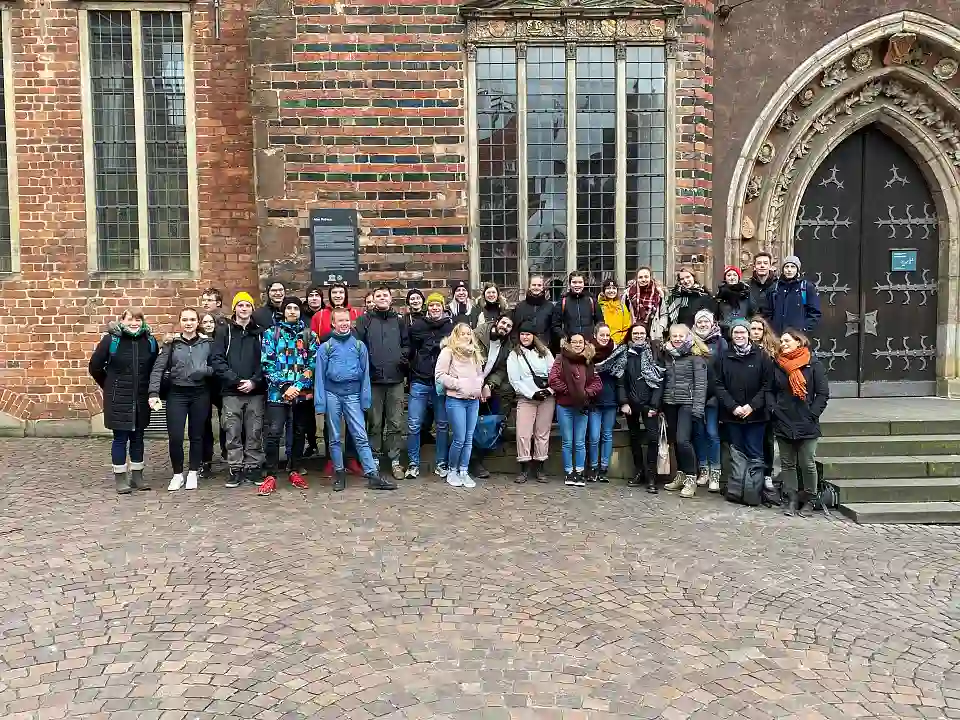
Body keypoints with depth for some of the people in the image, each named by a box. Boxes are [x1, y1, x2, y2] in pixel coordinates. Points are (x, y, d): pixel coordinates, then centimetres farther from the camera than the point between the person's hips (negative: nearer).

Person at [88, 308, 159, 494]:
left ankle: (137, 476, 23)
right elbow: (95, 367, 1)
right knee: (120, 438, 3)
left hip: (141, 399, 3)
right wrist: (109, 387, 8)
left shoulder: (150, 341, 0)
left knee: (138, 437, 12)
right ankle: (120, 478, 14)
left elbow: (155, 368, 13)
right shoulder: (111, 340, -8)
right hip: (118, 399, -3)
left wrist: (149, 389, 11)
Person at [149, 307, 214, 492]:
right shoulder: (171, 343, 1)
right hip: (177, 394, -1)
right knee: (175, 437, -3)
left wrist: (206, 370, -18)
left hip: (200, 394, 1)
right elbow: (158, 368, -5)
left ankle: (193, 473, 23)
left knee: (196, 435, 9)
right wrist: (154, 393, -16)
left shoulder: (207, 343, 3)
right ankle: (177, 474, 15)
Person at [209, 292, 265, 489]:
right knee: (233, 433, 2)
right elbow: (217, 360, -2)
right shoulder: (225, 332, 7)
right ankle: (236, 470, 10)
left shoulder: (259, 333, 9)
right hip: (231, 392, 0)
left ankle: (253, 468, 13)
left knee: (255, 433, 4)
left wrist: (254, 381, -11)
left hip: (255, 392, 0)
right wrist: (235, 380, -12)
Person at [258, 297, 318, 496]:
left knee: (299, 433, 10)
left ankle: (295, 471, 22)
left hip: (303, 393, 2)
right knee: (274, 433, -9)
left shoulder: (309, 335, 7)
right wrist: (285, 387, -12)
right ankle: (270, 476, -1)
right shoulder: (271, 333, 4)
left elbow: (313, 364, 0)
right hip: (278, 392, -2)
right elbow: (267, 364, -3)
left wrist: (298, 386, -12)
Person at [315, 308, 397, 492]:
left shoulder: (359, 346, 6)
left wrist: (365, 399, 0)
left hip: (352, 395, 0)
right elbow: (320, 376, 2)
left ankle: (373, 475, -5)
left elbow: (365, 374, 6)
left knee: (361, 436, -4)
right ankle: (339, 474, 18)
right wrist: (320, 403, -4)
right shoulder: (325, 347, 3)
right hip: (332, 394, 0)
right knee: (335, 437, 9)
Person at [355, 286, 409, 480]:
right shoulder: (365, 320, 5)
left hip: (396, 378, 2)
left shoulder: (398, 321, 12)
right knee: (375, 422, 6)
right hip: (373, 378, -1)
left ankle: (395, 460, 13)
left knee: (394, 423, 5)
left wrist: (403, 355, -3)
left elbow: (407, 344, 15)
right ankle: (374, 459, 15)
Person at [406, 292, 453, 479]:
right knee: (413, 425, -1)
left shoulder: (451, 327, 3)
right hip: (419, 382, 0)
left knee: (442, 425, 7)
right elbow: (409, 351, 10)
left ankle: (441, 463, 19)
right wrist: (411, 375, 3)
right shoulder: (417, 326, 3)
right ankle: (413, 463, 11)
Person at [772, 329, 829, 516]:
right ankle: (792, 500, 17)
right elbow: (771, 391, 13)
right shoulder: (777, 365, 7)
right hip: (783, 423, 4)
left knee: (807, 464, -2)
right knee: (787, 464, 9)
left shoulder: (813, 364, -3)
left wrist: (812, 414, -10)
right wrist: (774, 409, -1)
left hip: (807, 424, -4)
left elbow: (823, 394, -3)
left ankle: (808, 497, 16)